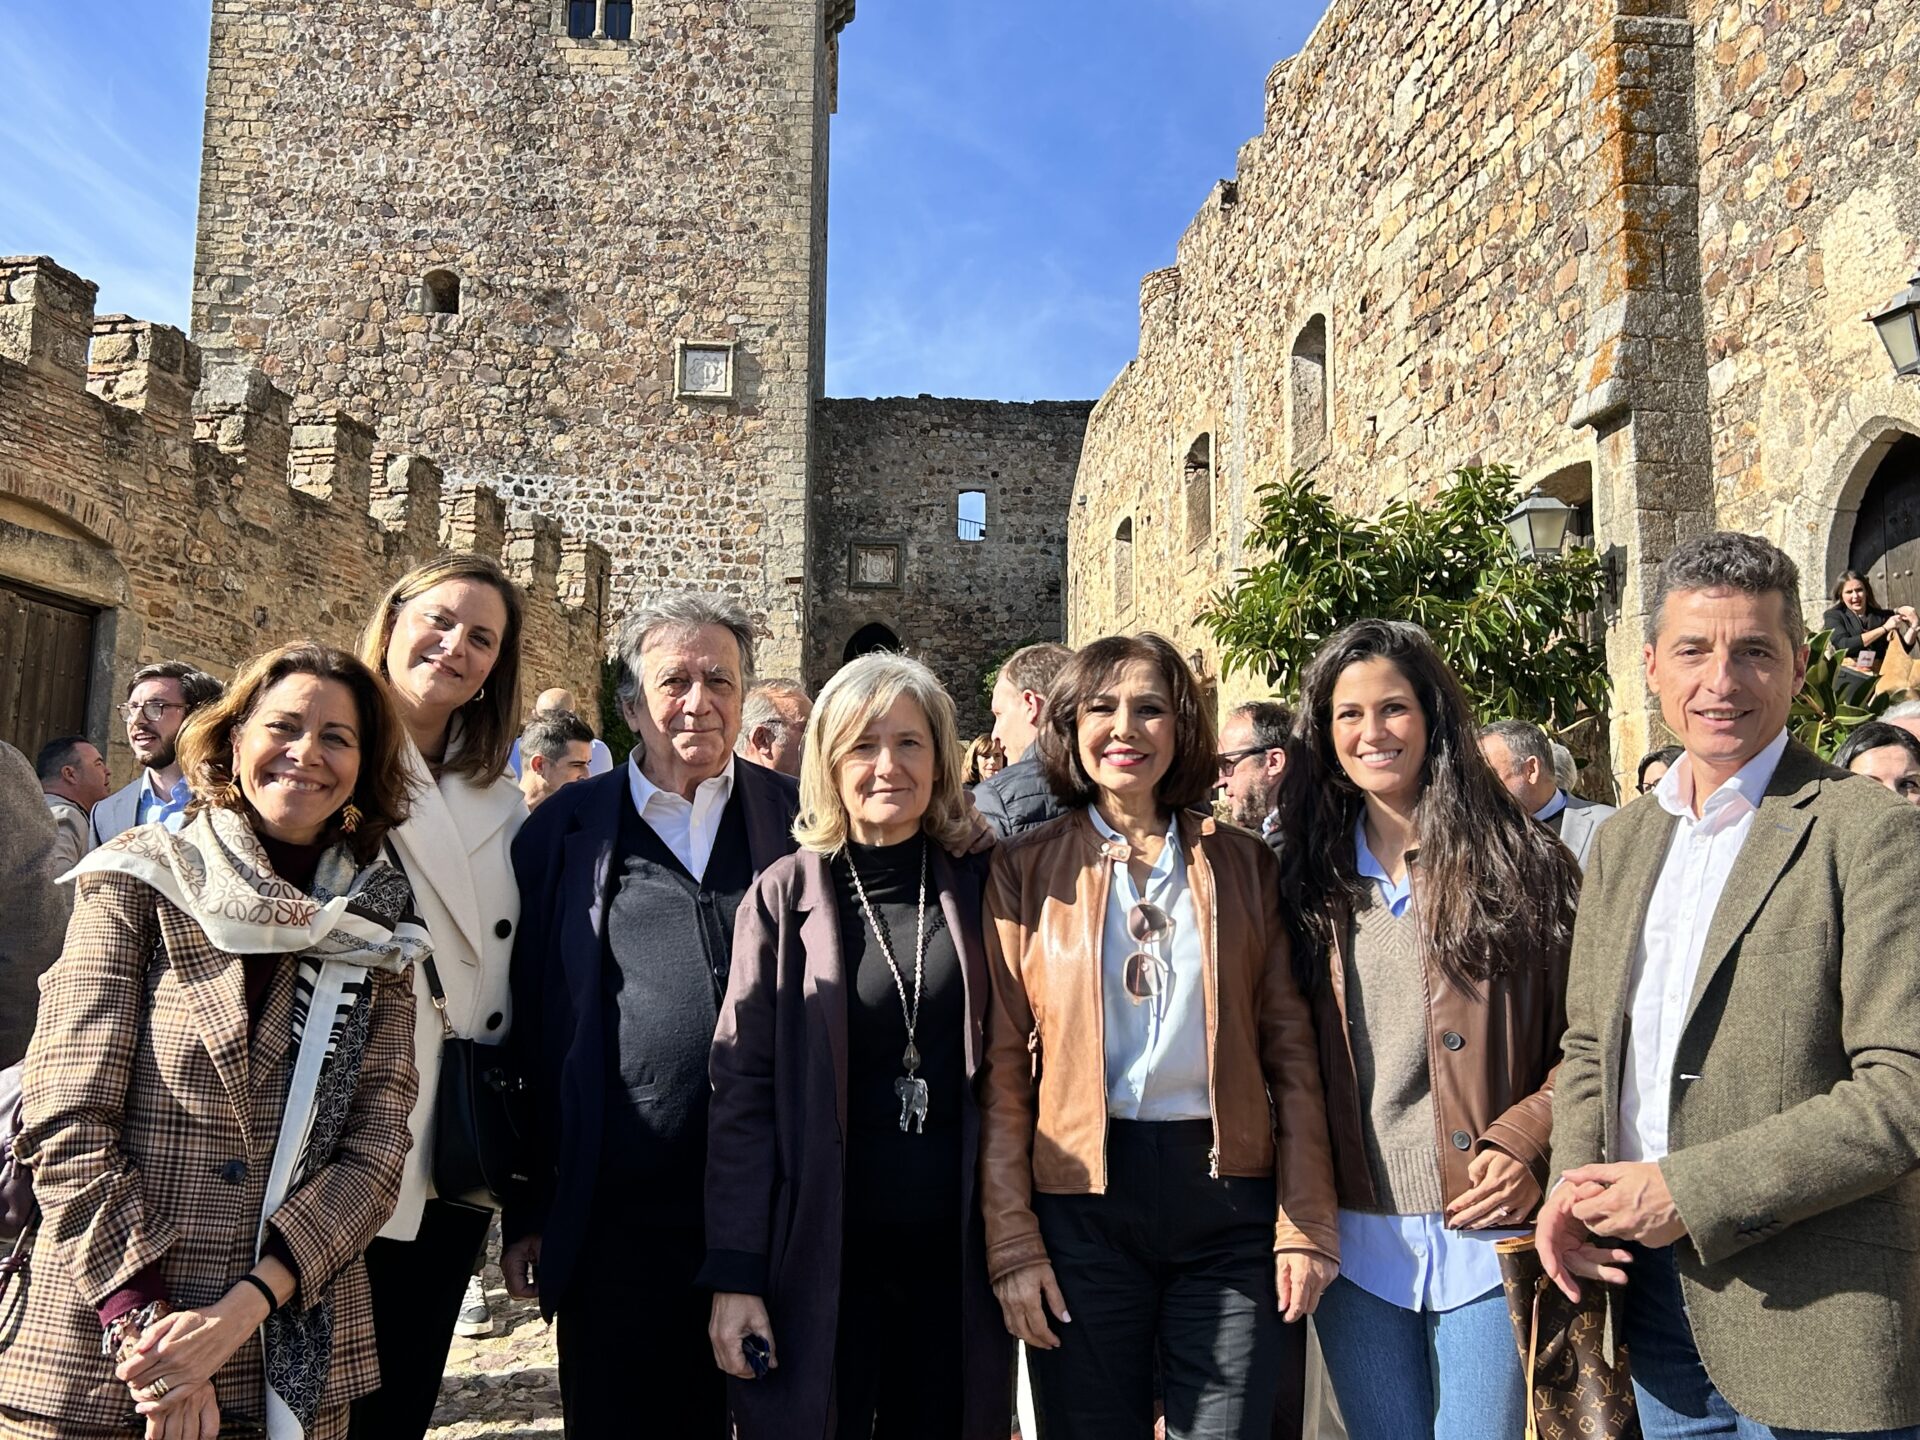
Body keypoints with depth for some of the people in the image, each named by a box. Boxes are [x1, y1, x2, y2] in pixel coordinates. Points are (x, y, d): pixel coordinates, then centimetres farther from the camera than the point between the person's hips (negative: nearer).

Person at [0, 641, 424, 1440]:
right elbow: (67, 1123, -9)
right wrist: (144, 1324, -16)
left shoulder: (376, 929, 2)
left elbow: (374, 1151, -3)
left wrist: (238, 1313, -15)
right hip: (99, 1357, -2)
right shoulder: (138, 881, -3)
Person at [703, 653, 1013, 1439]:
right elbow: (741, 1088, -5)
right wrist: (735, 1274, -8)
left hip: (955, 1248, 2)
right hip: (822, 1250, -1)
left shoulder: (978, 886, 0)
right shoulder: (787, 894, -4)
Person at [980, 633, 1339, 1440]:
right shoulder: (1026, 870, 2)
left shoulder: (1242, 864, 6)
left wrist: (1307, 1222, -2)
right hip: (1082, 1199, -1)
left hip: (1226, 1191, 1)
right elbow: (1002, 1064, -1)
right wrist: (1011, 1241, -5)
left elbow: (1289, 1048, 4)